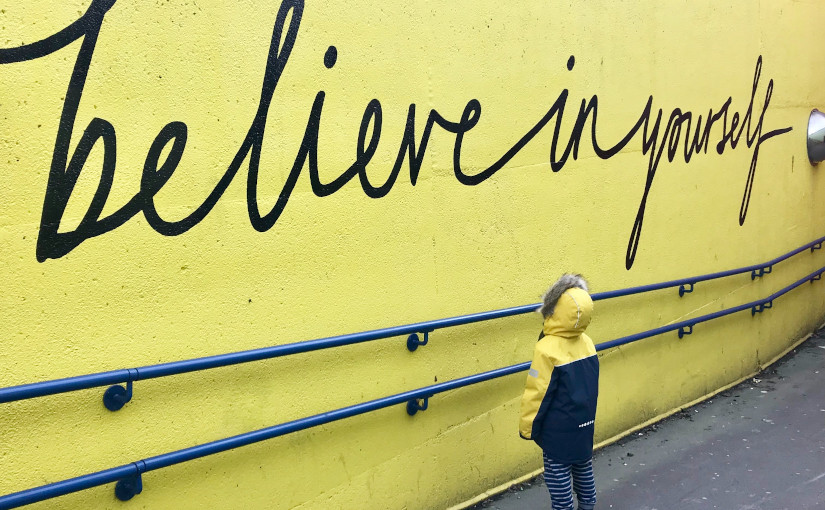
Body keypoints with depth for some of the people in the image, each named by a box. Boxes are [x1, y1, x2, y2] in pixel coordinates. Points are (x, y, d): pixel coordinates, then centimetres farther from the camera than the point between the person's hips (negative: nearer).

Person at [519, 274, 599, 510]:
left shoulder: (548, 349, -24)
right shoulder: (587, 343, -4)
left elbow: (537, 393, -18)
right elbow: (591, 387, 7)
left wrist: (527, 427, -7)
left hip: (559, 432, -7)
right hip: (585, 426, 7)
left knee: (558, 475, 5)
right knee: (584, 469, 19)